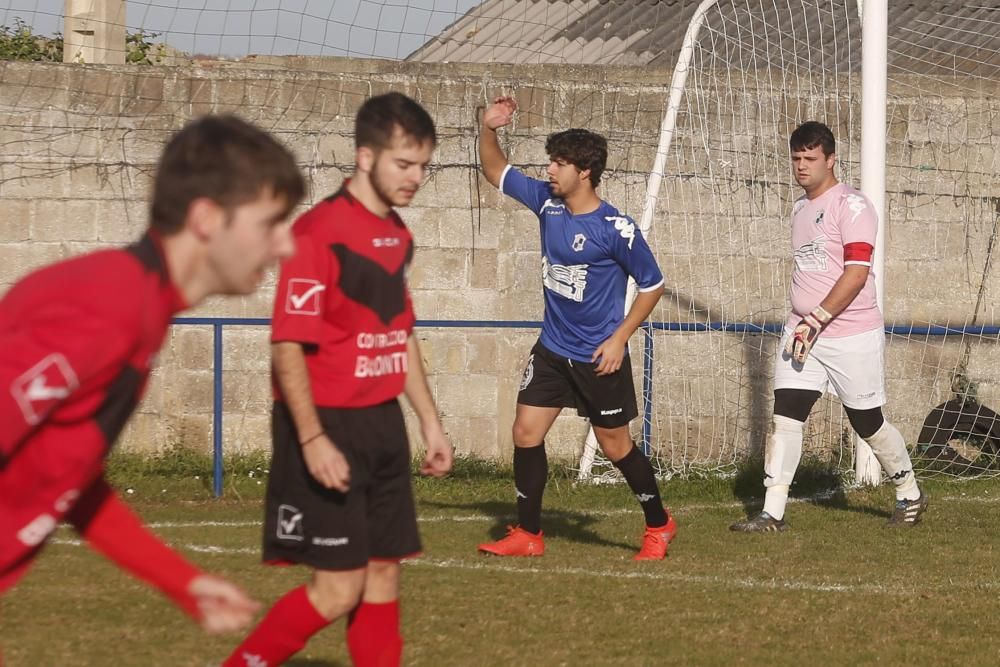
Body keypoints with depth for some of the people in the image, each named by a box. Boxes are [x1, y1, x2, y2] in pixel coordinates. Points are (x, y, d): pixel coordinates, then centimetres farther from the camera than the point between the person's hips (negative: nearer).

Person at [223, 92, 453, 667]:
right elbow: (288, 345, -19)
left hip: (382, 425, 8)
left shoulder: (398, 236, 11)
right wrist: (313, 440, -24)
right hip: (328, 428, -8)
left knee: (384, 577, 8)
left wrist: (431, 422, 22)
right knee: (339, 589, -8)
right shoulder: (320, 232, -16)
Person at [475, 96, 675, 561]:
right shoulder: (547, 202, -1)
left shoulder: (615, 229, -18)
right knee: (526, 434, 0)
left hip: (599, 357, -6)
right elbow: (496, 172, 12)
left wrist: (619, 338, -14)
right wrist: (488, 130, -7)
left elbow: (652, 284, -9)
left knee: (615, 445, 5)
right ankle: (527, 535, 10)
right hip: (552, 348, 6)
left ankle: (659, 525, 24)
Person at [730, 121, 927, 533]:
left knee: (868, 422, 4)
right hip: (803, 330, 7)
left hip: (852, 335, -7)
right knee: (785, 415, -7)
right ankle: (772, 512, -9)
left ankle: (910, 496, 26)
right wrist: (802, 323, 17)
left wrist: (818, 320, -22)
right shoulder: (799, 209, 14)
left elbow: (857, 273, -19)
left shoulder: (851, 205, -12)